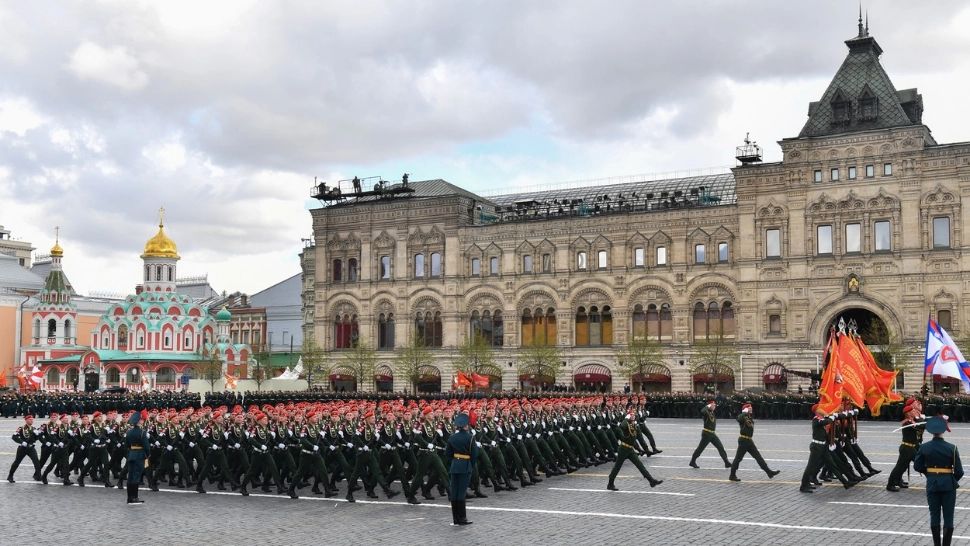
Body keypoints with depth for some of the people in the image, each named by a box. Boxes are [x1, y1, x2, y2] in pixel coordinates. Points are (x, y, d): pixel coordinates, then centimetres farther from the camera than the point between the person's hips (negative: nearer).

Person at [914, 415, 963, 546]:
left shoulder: (924, 447, -7)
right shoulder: (951, 448, -13)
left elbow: (917, 466, 0)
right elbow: (959, 471, -10)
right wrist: (954, 480, 9)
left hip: (932, 484, 2)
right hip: (948, 484, -2)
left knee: (934, 516, 13)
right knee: (948, 517, 6)